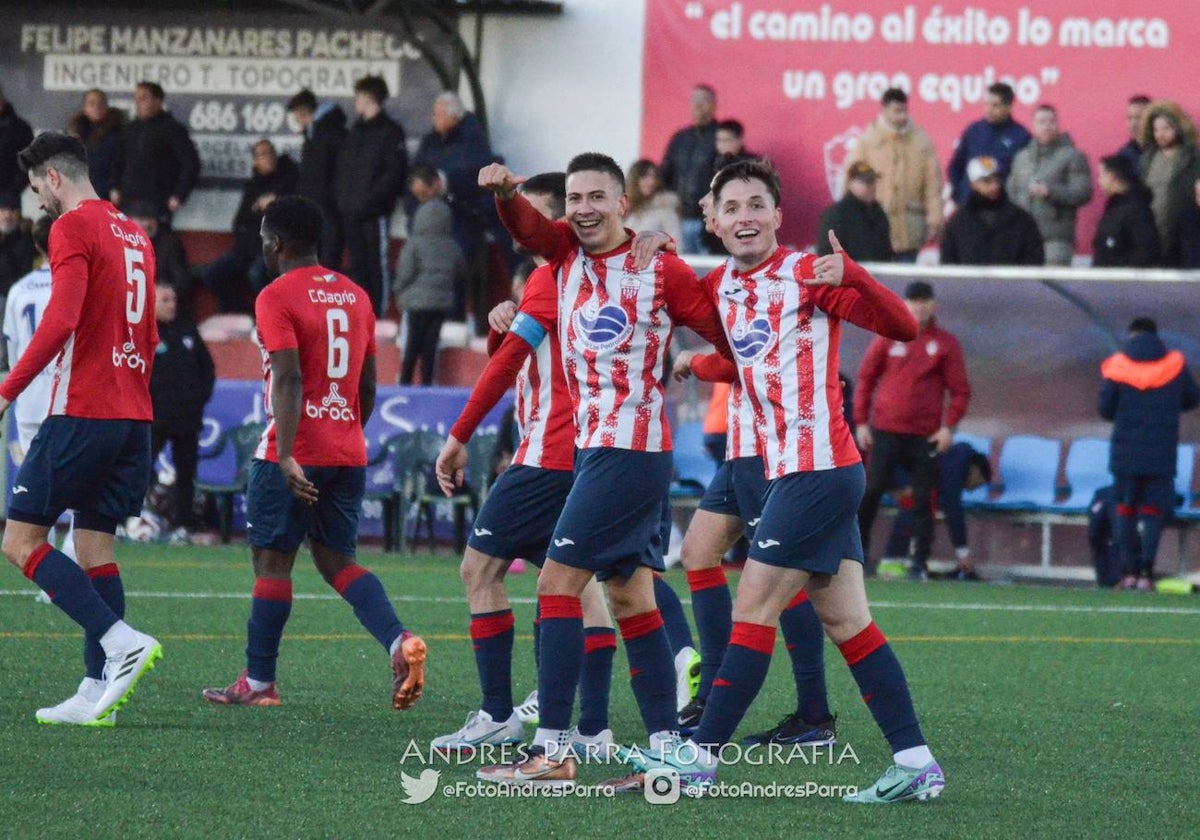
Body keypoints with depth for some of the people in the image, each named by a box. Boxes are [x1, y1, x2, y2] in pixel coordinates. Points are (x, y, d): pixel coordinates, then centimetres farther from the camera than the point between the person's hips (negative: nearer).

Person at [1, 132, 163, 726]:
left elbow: (61, 319, -20)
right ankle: (97, 691, 1)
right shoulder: (134, 235, 18)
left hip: (82, 413, -8)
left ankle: (123, 642, -17)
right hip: (133, 415, 8)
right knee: (95, 548, 8)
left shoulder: (72, 228, -8)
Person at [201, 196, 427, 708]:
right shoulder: (356, 296, 13)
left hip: (296, 458, -6)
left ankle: (258, 682, 9)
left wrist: (286, 456, -25)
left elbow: (289, 379, -20)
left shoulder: (277, 297, -9)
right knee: (336, 560, 11)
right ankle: (399, 641, -12)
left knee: (271, 561, 4)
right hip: (349, 454, 7)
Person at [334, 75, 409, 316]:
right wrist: (341, 196, 7)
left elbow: (395, 172, -11)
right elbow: (343, 168, 22)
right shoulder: (356, 131, 20)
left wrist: (373, 197, -17)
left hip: (373, 213, -7)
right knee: (357, 264, 8)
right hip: (351, 212, 7)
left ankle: (377, 312, -6)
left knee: (377, 263, -6)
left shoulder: (389, 130, -3)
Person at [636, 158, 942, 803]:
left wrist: (850, 277, -32)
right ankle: (915, 763, 5)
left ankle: (702, 756, -2)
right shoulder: (719, 287, 13)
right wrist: (695, 366, 11)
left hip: (817, 467, -8)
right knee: (846, 622, 6)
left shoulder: (807, 273, -9)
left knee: (753, 609, -6)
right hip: (785, 470, 8)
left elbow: (901, 327, -16)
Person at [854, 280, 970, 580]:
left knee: (923, 499, 0)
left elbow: (960, 390, 4)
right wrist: (861, 422, 5)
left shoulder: (946, 344, 4)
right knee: (871, 491, -4)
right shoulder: (888, 339, 6)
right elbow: (865, 379, 10)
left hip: (926, 437, -1)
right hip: (886, 431, 1)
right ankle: (859, 548, 8)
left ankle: (920, 563, 5)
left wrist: (948, 426, -7)